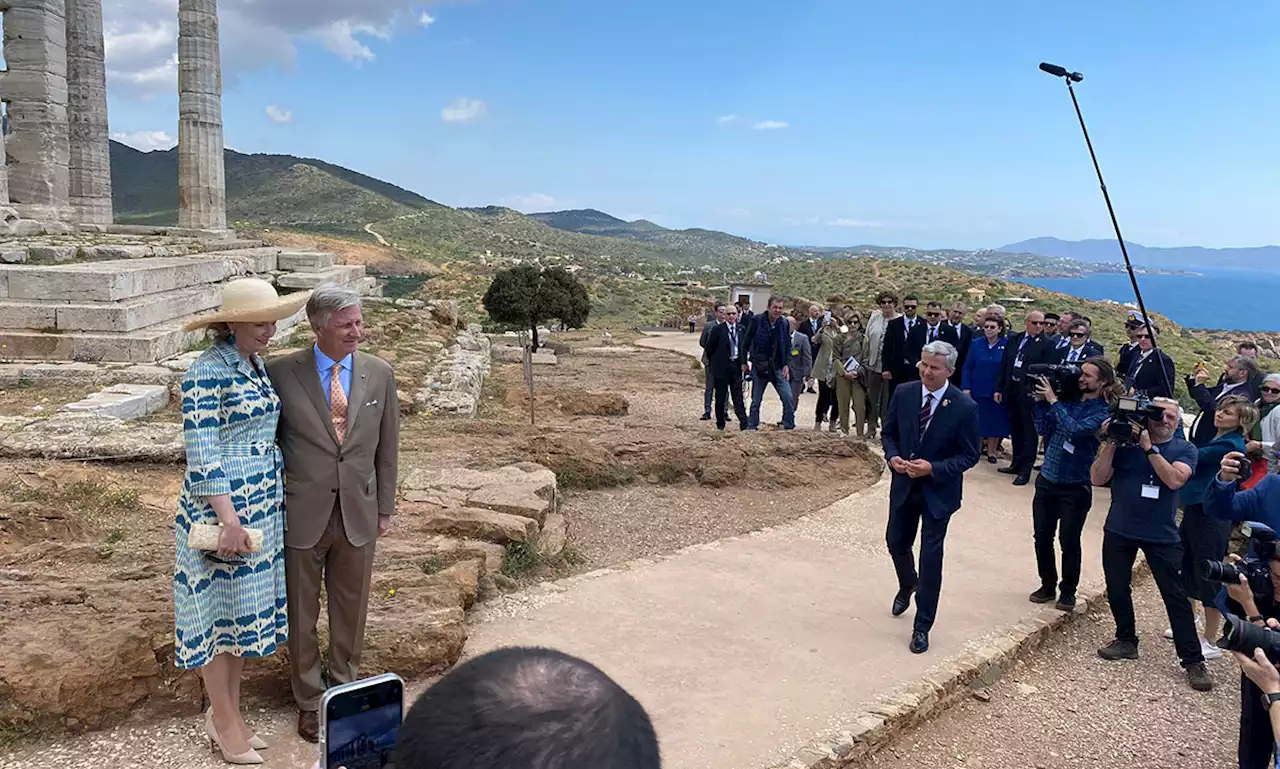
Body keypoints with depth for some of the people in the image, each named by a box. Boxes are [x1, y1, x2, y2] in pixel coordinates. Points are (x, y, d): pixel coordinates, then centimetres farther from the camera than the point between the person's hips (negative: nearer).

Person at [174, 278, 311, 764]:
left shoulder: (256, 364, 9)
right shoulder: (207, 372, -16)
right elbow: (201, 453, -19)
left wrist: (277, 495, 15)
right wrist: (229, 519, -21)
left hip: (263, 505, 8)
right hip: (221, 505, -8)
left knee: (248, 609, 15)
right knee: (220, 609, 5)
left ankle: (229, 712, 28)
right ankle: (223, 719, 20)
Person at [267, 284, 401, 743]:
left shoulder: (379, 374, -1)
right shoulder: (282, 373, -9)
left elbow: (387, 447, 5)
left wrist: (384, 508, 7)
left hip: (358, 515, 2)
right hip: (302, 516, -2)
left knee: (351, 610, 16)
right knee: (302, 614, 13)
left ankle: (346, 689, 37)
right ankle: (309, 700, 32)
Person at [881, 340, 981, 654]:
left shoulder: (965, 407, -17)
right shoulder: (903, 393, -7)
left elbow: (969, 456, -11)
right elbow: (888, 432, 5)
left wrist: (933, 468, -24)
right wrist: (893, 456, -15)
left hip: (939, 490, -4)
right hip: (904, 484, 4)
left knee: (931, 556, 0)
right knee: (896, 541, 18)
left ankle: (922, 626, 14)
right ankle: (908, 584, 52)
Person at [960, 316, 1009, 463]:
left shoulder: (1007, 345, -5)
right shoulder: (976, 344, 0)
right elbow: (967, 367, 1)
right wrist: (966, 388, -7)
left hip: (997, 392, -1)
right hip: (977, 390, 1)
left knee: (995, 421, 8)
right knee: (976, 421, 7)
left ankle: (991, 451, 23)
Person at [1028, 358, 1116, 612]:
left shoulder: (1102, 412, -10)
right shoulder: (1068, 399, 4)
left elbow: (1075, 430, -26)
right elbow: (1046, 430, 8)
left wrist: (1053, 401, -20)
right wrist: (1042, 401, -2)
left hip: (1074, 488, -5)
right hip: (1046, 481, 5)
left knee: (1069, 542, 5)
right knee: (1042, 537, 11)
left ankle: (1068, 592, 22)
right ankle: (1048, 585, 28)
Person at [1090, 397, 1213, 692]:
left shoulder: (1184, 449, -2)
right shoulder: (1125, 442, -3)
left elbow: (1174, 480, -20)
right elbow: (1097, 479, -8)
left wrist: (1149, 447, -23)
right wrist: (1110, 443, -16)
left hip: (1162, 536, -1)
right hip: (1119, 531, 2)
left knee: (1175, 595, -2)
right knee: (1117, 588, 11)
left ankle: (1193, 660, 6)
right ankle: (1126, 640, 30)